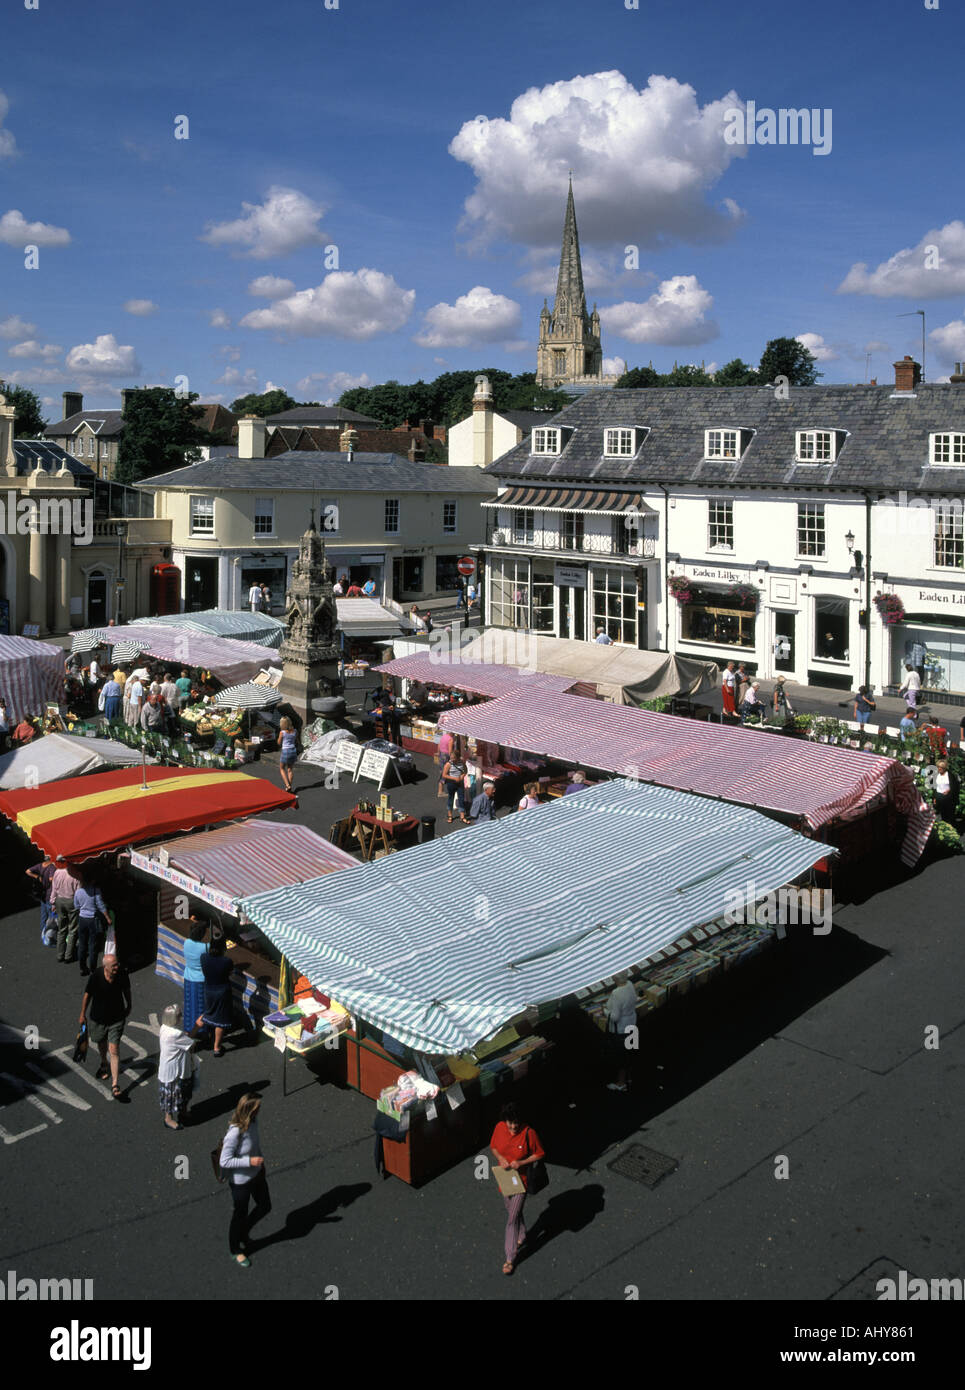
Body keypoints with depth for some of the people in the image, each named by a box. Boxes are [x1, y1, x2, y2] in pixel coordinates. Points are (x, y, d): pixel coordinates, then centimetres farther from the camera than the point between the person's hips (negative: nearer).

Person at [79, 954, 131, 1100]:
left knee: (114, 1050, -7)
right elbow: (87, 994, -8)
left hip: (117, 1018, -1)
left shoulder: (122, 975, -19)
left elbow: (126, 990, 1)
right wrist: (83, 1014, 3)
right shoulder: (96, 977, -25)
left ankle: (115, 1085, -2)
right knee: (102, 1043, 25)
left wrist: (128, 1006, 15)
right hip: (98, 1017, 1)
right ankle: (104, 1065, 57)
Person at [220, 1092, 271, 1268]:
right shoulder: (235, 1133, -35)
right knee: (240, 1215, 16)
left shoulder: (253, 1122, -12)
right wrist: (249, 1161, -29)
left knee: (265, 1207, 22)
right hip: (241, 1181, -7)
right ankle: (236, 1251, 42)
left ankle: (243, 1232, 48)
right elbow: (224, 1161, -27)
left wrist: (261, 1161, 16)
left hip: (257, 1174, 7)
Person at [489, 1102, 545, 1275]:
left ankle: (511, 1258, 11)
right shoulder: (499, 1128, -11)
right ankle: (521, 1237, 51)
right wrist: (500, 1158, -15)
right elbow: (493, 1146, 5)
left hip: (521, 1180, -5)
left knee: (513, 1219, -3)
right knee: (512, 1211, 24)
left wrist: (521, 1162, -23)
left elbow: (539, 1154, -11)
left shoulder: (529, 1133, -22)